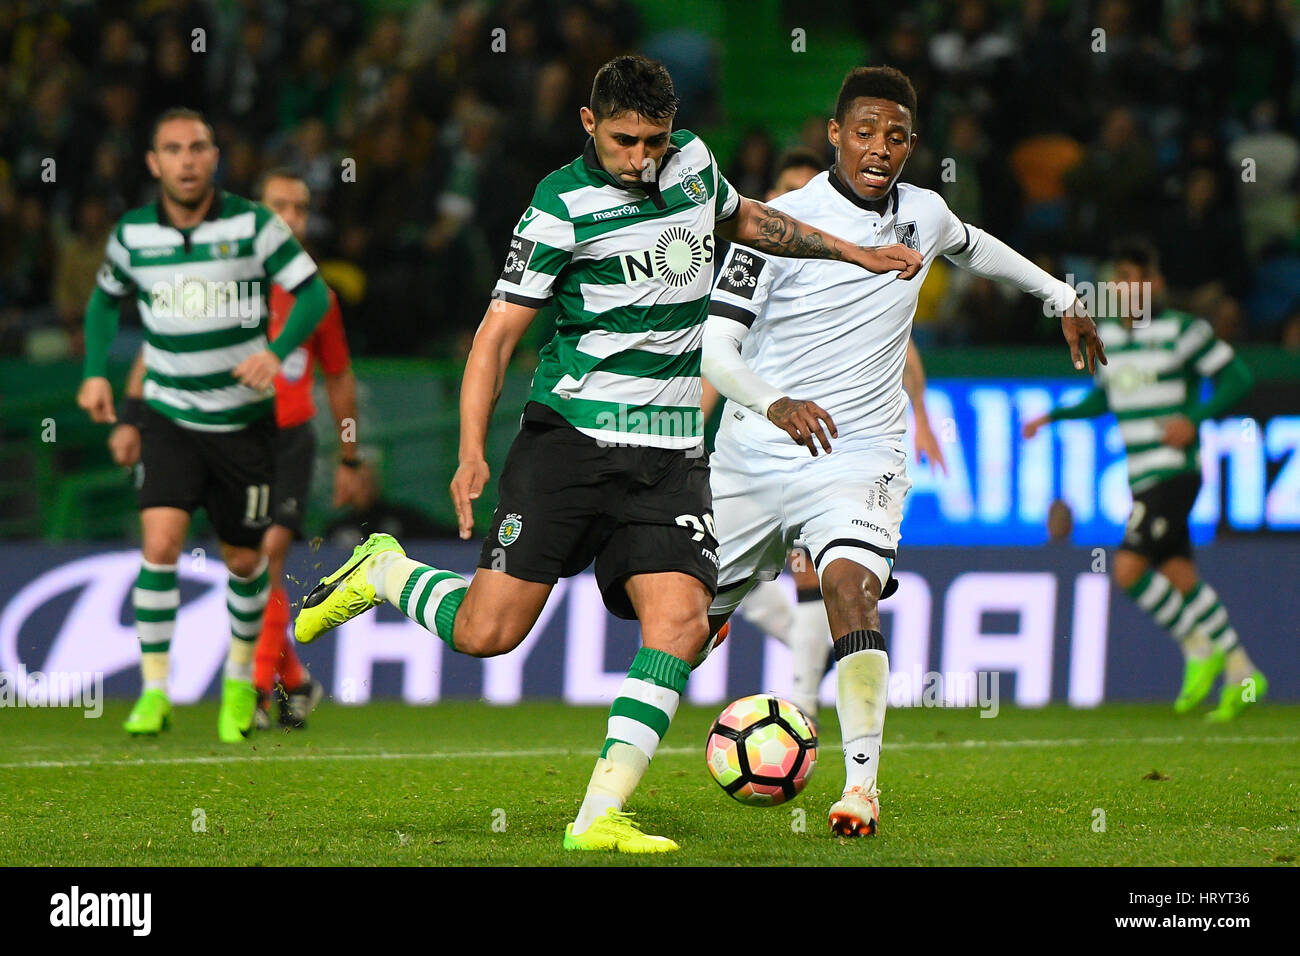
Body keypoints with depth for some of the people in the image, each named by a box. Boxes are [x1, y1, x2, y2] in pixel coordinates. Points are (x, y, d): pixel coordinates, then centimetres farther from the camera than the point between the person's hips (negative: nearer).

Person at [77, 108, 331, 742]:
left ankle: (242, 676, 35)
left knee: (244, 559, 9)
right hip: (169, 419, 0)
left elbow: (313, 291, -6)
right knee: (159, 544, -18)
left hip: (244, 421, 0)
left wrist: (277, 351, -22)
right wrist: (96, 373, 4)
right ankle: (154, 691, -11)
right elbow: (105, 299, 17)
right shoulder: (132, 234, -2)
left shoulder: (252, 224, -8)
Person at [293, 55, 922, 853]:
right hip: (570, 439, -4)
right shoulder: (563, 205, -9)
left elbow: (741, 218, 33)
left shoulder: (692, 162, 8)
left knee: (680, 619, -17)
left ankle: (600, 816, -18)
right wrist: (472, 452, -19)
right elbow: (500, 330, -9)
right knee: (488, 633, -9)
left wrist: (850, 253, 35)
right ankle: (385, 574, 23)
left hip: (671, 456, 5)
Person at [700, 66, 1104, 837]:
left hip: (858, 455, 1)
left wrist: (1064, 298, 38)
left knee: (851, 580, -29)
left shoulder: (922, 215, 4)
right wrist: (774, 402, -35)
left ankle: (862, 781, -31)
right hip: (754, 453, -1)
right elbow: (712, 346, -16)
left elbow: (974, 247, 31)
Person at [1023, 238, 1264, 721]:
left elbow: (1236, 377, -4)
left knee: (1128, 569, -17)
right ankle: (1241, 672, 15)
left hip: (1175, 472, -7)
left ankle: (1199, 647, 0)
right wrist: (1055, 416, 16)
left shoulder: (1182, 330, -7)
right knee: (1179, 575, 6)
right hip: (1142, 478, 7)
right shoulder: (1107, 336, 13)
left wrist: (1195, 418, -16)